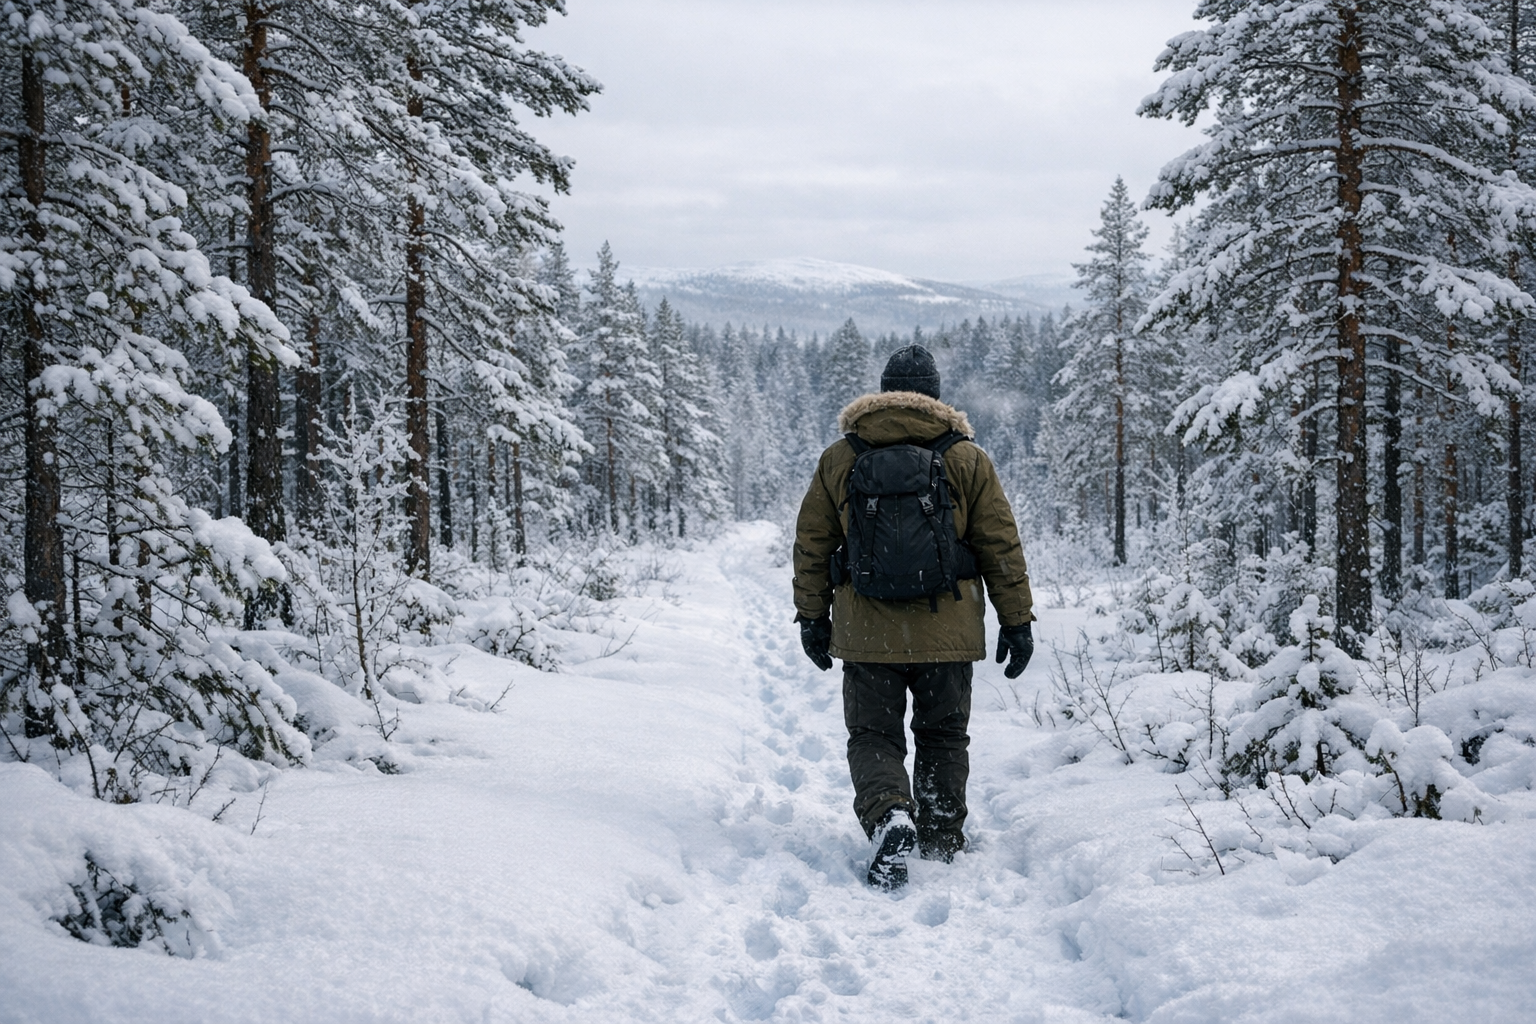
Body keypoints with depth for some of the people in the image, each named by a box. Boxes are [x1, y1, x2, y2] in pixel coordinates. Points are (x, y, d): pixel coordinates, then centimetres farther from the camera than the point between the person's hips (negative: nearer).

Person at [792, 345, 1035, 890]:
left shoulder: (838, 459, 3)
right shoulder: (968, 459, 2)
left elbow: (811, 545, 7)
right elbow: (1002, 547, 2)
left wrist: (812, 616, 15)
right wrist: (1017, 620, 8)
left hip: (866, 634, 0)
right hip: (947, 634, 1)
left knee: (873, 737, 6)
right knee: (943, 738, 16)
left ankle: (889, 817, -20)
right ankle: (941, 845, 19)